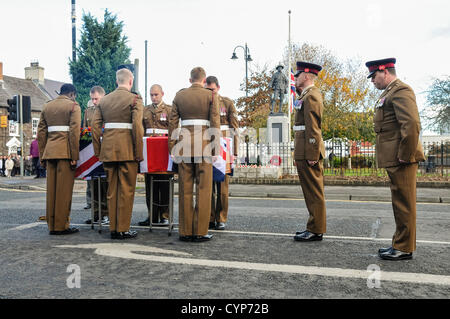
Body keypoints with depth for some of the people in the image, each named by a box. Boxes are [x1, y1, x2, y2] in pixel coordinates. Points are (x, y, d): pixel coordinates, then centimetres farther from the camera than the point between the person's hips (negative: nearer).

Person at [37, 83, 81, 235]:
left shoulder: (47, 107, 18)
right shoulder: (73, 106, 0)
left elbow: (41, 133, 14)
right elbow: (74, 131, -10)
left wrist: (42, 156, 15)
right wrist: (74, 156, -10)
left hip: (49, 151, 6)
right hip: (65, 151, -6)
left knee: (52, 189, 8)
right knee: (64, 189, -3)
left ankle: (51, 225, 14)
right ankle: (61, 225, 0)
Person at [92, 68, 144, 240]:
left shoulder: (104, 100, 13)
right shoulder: (135, 99, -3)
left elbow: (95, 126, 8)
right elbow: (137, 126, -13)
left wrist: (98, 151, 12)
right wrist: (138, 153, -8)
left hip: (108, 150, 5)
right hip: (127, 150, -5)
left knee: (112, 189, 10)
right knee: (126, 189, 2)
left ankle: (113, 228, 16)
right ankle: (123, 229, 5)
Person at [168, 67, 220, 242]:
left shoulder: (179, 95, 9)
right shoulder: (210, 95, 1)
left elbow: (172, 122, 8)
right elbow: (215, 122, -4)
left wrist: (172, 147, 11)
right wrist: (215, 146, 0)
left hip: (184, 143, 3)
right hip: (204, 143, -3)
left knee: (185, 189, 6)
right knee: (203, 188, 2)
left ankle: (185, 231, 11)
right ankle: (200, 231, 3)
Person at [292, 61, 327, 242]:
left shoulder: (311, 96, -13)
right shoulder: (308, 94, 20)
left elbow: (313, 128, -20)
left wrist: (312, 155, -22)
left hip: (308, 153, -11)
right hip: (307, 152, 11)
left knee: (313, 192, -4)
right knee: (312, 192, 14)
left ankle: (315, 231, 4)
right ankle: (314, 227, 22)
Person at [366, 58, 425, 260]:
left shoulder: (401, 91, -12)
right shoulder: (388, 93, 20)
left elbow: (412, 124, -23)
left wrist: (405, 156, -21)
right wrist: (400, 156, 18)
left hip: (401, 160, -11)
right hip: (394, 160, 11)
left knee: (403, 203, -3)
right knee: (400, 203, 16)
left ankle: (404, 249, 6)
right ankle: (401, 243, 27)